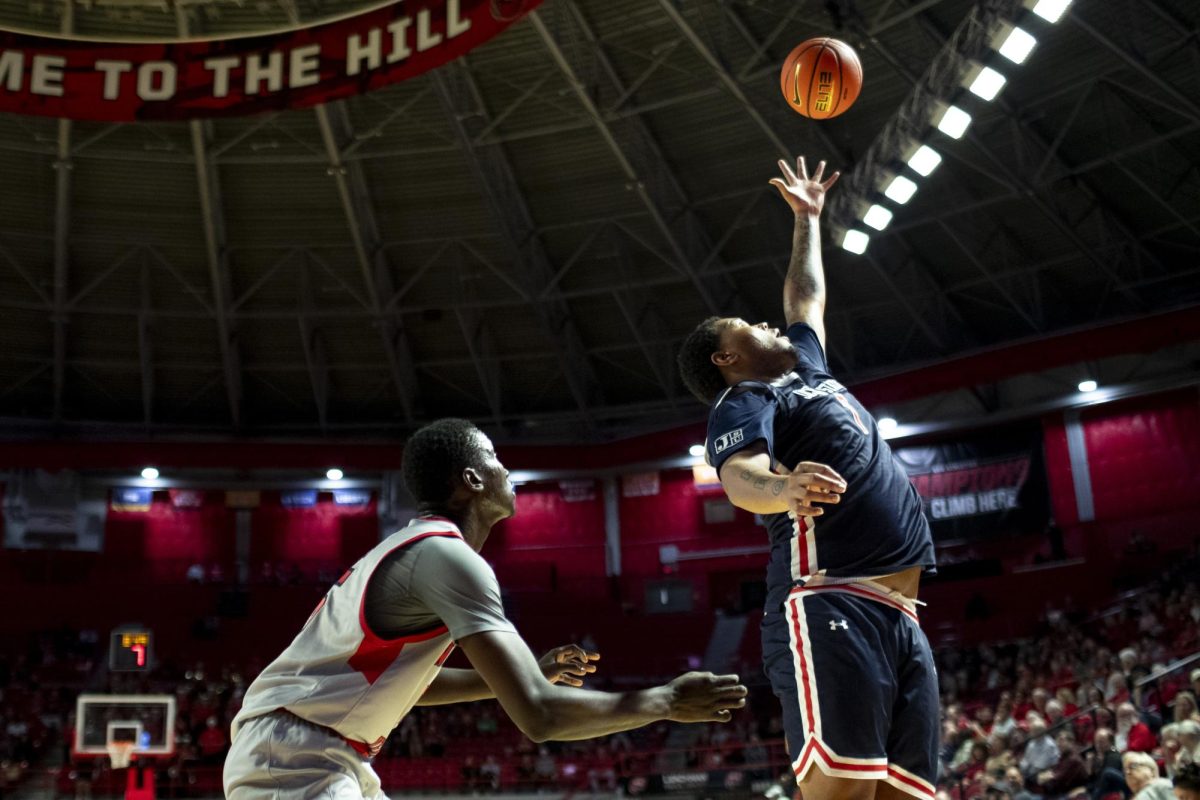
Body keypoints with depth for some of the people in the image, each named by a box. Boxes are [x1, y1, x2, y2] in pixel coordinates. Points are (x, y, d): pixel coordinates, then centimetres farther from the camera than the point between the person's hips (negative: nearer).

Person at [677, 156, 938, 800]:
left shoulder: (806, 371, 30)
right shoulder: (744, 402, 3)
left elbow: (806, 298, 48)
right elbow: (739, 477, -18)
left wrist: (808, 219, 54)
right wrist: (779, 488, -40)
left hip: (899, 619, 8)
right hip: (830, 610, -8)